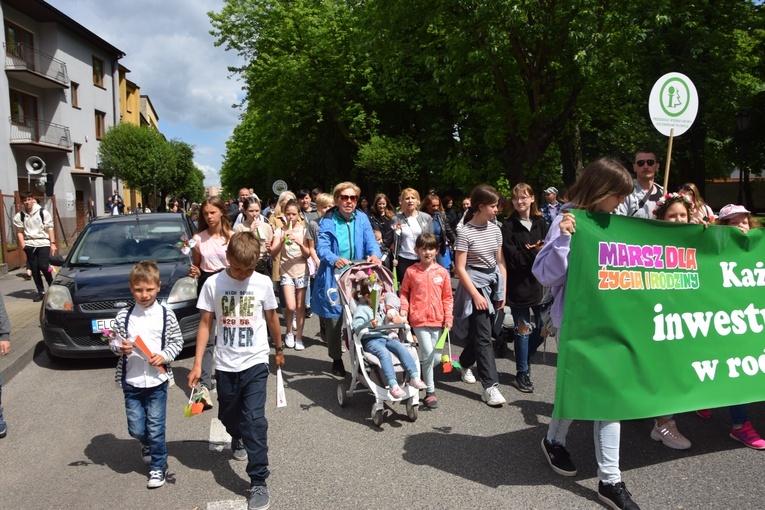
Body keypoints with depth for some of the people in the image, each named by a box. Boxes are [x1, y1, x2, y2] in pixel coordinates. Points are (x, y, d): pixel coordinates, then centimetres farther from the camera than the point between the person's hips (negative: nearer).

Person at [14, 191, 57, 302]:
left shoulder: (43, 213, 0)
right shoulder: (19, 216, 5)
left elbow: (50, 229, 1)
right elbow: (19, 231, 8)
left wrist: (52, 243, -3)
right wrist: (22, 244, -4)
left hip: (43, 243, -2)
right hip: (29, 244, 3)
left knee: (43, 266, -14)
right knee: (34, 269, 4)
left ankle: (52, 286, 10)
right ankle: (41, 291, 13)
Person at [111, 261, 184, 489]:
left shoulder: (166, 315, -5)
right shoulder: (123, 315, -1)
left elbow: (177, 341, 2)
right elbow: (114, 342, 6)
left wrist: (164, 356, -14)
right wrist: (120, 347, -15)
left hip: (157, 381, -2)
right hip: (131, 382, 2)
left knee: (155, 428, 4)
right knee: (136, 429, 11)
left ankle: (158, 466, 24)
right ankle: (148, 444, 45)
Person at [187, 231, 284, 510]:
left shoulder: (263, 283, -8)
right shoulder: (213, 284, -7)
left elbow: (271, 317, 7)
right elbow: (205, 323, -1)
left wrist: (278, 349, 18)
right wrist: (197, 363, -4)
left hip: (255, 363, -2)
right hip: (225, 365, 2)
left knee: (255, 420, -8)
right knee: (228, 416, 18)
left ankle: (258, 482, 2)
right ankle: (237, 438, 53)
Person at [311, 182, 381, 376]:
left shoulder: (362, 219, 4)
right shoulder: (327, 221, -5)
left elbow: (370, 241, -5)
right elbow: (322, 247, -15)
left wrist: (375, 255, -29)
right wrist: (335, 259, -36)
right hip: (333, 277, -2)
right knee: (334, 319, 6)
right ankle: (336, 359, 24)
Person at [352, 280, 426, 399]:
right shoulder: (362, 309, 0)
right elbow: (356, 328, -14)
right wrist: (370, 324, -30)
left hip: (386, 337, 6)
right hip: (371, 339, -6)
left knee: (401, 348, -22)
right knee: (384, 353, -34)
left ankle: (414, 377, -27)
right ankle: (393, 385, -43)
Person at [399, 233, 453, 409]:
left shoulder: (442, 272, 2)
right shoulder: (411, 272, -2)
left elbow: (447, 297, 6)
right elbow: (404, 292, 7)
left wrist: (448, 317, 1)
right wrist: (403, 310, -6)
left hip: (437, 320, 3)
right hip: (419, 320, -3)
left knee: (435, 358, 9)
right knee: (428, 355, -10)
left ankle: (419, 370, 37)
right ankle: (430, 392, 3)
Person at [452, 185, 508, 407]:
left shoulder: (495, 230, 6)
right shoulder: (465, 233, -11)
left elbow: (500, 262, 10)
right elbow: (459, 268, -13)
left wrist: (503, 291, 7)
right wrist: (476, 295, -16)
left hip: (493, 282, 6)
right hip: (475, 283, -6)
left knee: (481, 331, 13)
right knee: (483, 336, -8)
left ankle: (465, 363, 39)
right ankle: (490, 386, -6)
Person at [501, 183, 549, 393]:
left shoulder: (541, 223, 9)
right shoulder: (508, 226, 0)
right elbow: (512, 257, -10)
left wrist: (531, 252, -18)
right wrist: (536, 253, -13)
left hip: (539, 282, 3)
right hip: (518, 284, -3)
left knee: (544, 326, 4)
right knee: (523, 329, 1)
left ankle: (525, 358, 29)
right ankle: (522, 374, 12)